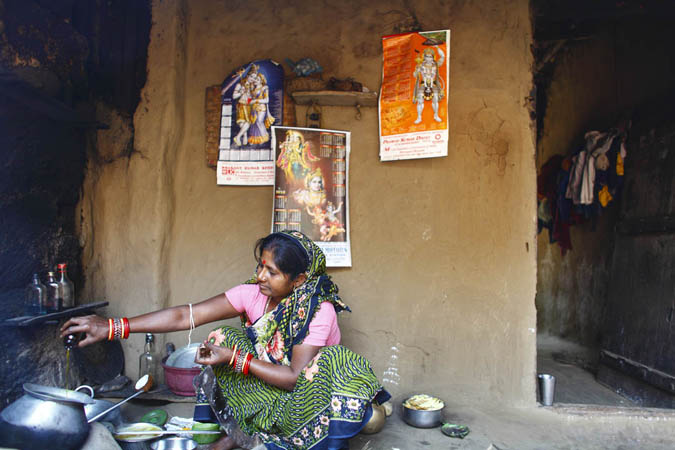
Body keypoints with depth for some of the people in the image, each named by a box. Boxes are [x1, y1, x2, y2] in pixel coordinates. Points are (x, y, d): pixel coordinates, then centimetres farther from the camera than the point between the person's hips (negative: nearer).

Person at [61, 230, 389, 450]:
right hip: (264, 390, 4)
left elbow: (294, 378, -26)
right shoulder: (253, 294, -15)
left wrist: (234, 359, -32)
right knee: (223, 338, -17)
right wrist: (112, 327, -28)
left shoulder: (319, 310, -25)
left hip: (303, 389, -4)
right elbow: (185, 316, -21)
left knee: (340, 364, -34)